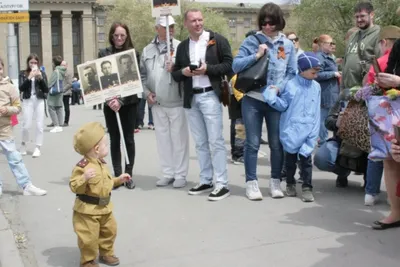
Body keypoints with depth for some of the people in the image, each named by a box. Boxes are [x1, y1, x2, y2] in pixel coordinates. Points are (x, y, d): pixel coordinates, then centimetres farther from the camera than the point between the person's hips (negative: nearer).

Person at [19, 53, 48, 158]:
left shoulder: (42, 73, 8)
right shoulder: (23, 74, 5)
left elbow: (46, 90, 1)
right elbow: (21, 89, -7)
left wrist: (40, 78, -11)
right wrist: (29, 77, -17)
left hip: (40, 101, 1)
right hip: (27, 101, -1)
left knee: (39, 126, 0)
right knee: (26, 125, -2)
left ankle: (38, 148, 8)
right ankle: (23, 144, 22)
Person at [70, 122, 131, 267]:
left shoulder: (101, 164, 7)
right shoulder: (82, 167, -22)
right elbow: (74, 187, -25)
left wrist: (118, 179, 14)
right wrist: (84, 178, -40)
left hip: (104, 207, 8)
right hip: (87, 209, -8)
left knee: (110, 231, 19)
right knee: (89, 237, 0)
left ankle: (106, 253, 38)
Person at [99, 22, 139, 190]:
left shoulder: (133, 53, 0)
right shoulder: (104, 53, 5)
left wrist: (121, 100, -18)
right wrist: (109, 100, -14)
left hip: (128, 102, -1)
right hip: (110, 102, 1)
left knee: (128, 139, 3)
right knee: (114, 139, 6)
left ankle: (129, 175, 10)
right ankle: (117, 175, 12)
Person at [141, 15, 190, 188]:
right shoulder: (147, 50, 11)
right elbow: (142, 75, 13)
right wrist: (147, 92, 1)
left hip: (177, 101, -4)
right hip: (157, 103, 4)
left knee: (179, 138, 1)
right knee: (162, 138, 10)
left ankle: (180, 174, 10)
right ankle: (168, 173, 21)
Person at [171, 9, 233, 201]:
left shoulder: (217, 40, -1)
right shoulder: (182, 46, 14)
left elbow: (229, 65, -6)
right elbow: (175, 74, 15)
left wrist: (207, 69, -16)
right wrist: (183, 72, -7)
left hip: (210, 96, -5)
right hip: (191, 98, 5)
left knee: (215, 141, -6)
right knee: (200, 143, 11)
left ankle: (222, 184, -2)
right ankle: (206, 181, 19)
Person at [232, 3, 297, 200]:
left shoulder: (288, 45, 6)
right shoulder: (251, 41, 0)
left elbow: (292, 73, 5)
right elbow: (236, 66, -6)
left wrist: (278, 88, -10)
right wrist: (256, 55, -16)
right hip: (253, 100, -2)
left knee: (277, 143, 8)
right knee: (252, 143, 2)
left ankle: (275, 181, 21)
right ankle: (251, 183, 10)